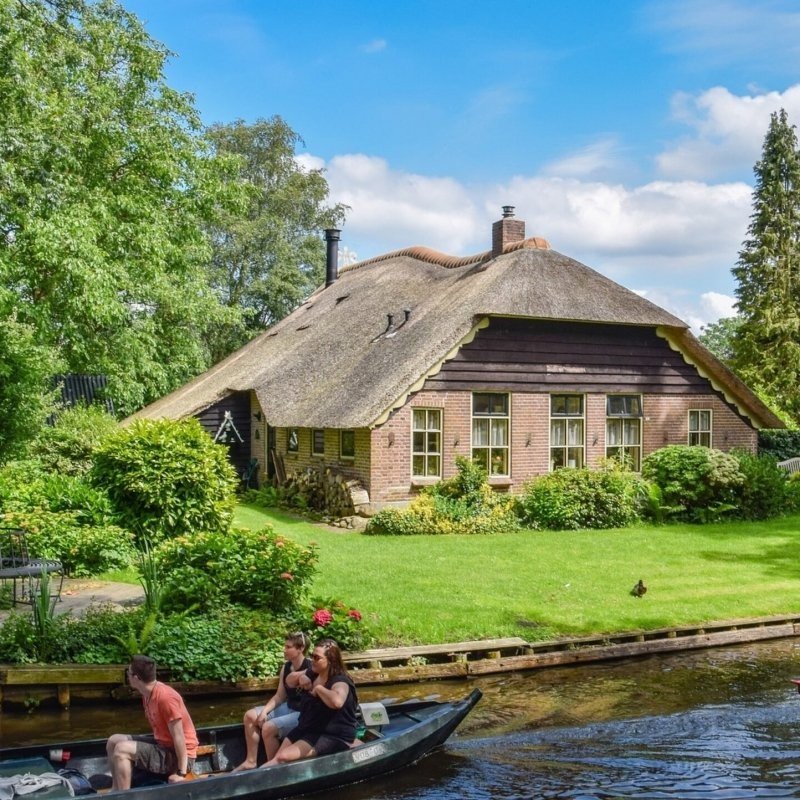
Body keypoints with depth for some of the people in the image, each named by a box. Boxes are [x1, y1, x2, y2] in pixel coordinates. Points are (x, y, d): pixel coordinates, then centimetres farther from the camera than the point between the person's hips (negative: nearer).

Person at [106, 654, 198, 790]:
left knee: (122, 749, -21)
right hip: (163, 747, 10)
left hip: (177, 756, -10)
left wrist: (181, 773, -22)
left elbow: (179, 738, -23)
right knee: (114, 741, 9)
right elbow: (160, 730, 9)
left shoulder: (165, 698, -24)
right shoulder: (147, 694, 5)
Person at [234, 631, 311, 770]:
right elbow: (280, 696, 8)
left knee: (268, 728, -24)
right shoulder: (285, 668, 5)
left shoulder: (310, 669, -21)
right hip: (288, 708, 9)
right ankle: (251, 761, 9)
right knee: (250, 716, 2)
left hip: (304, 713, -9)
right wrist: (264, 711, -4)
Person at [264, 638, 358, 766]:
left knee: (283, 757, -21)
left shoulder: (340, 681, -21)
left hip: (333, 737, -9)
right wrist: (300, 677, -2)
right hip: (308, 729, 9)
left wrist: (318, 688, -28)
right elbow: (289, 681, 21)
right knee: (278, 758, -3)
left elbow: (337, 701, -46)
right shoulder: (314, 674, 6)